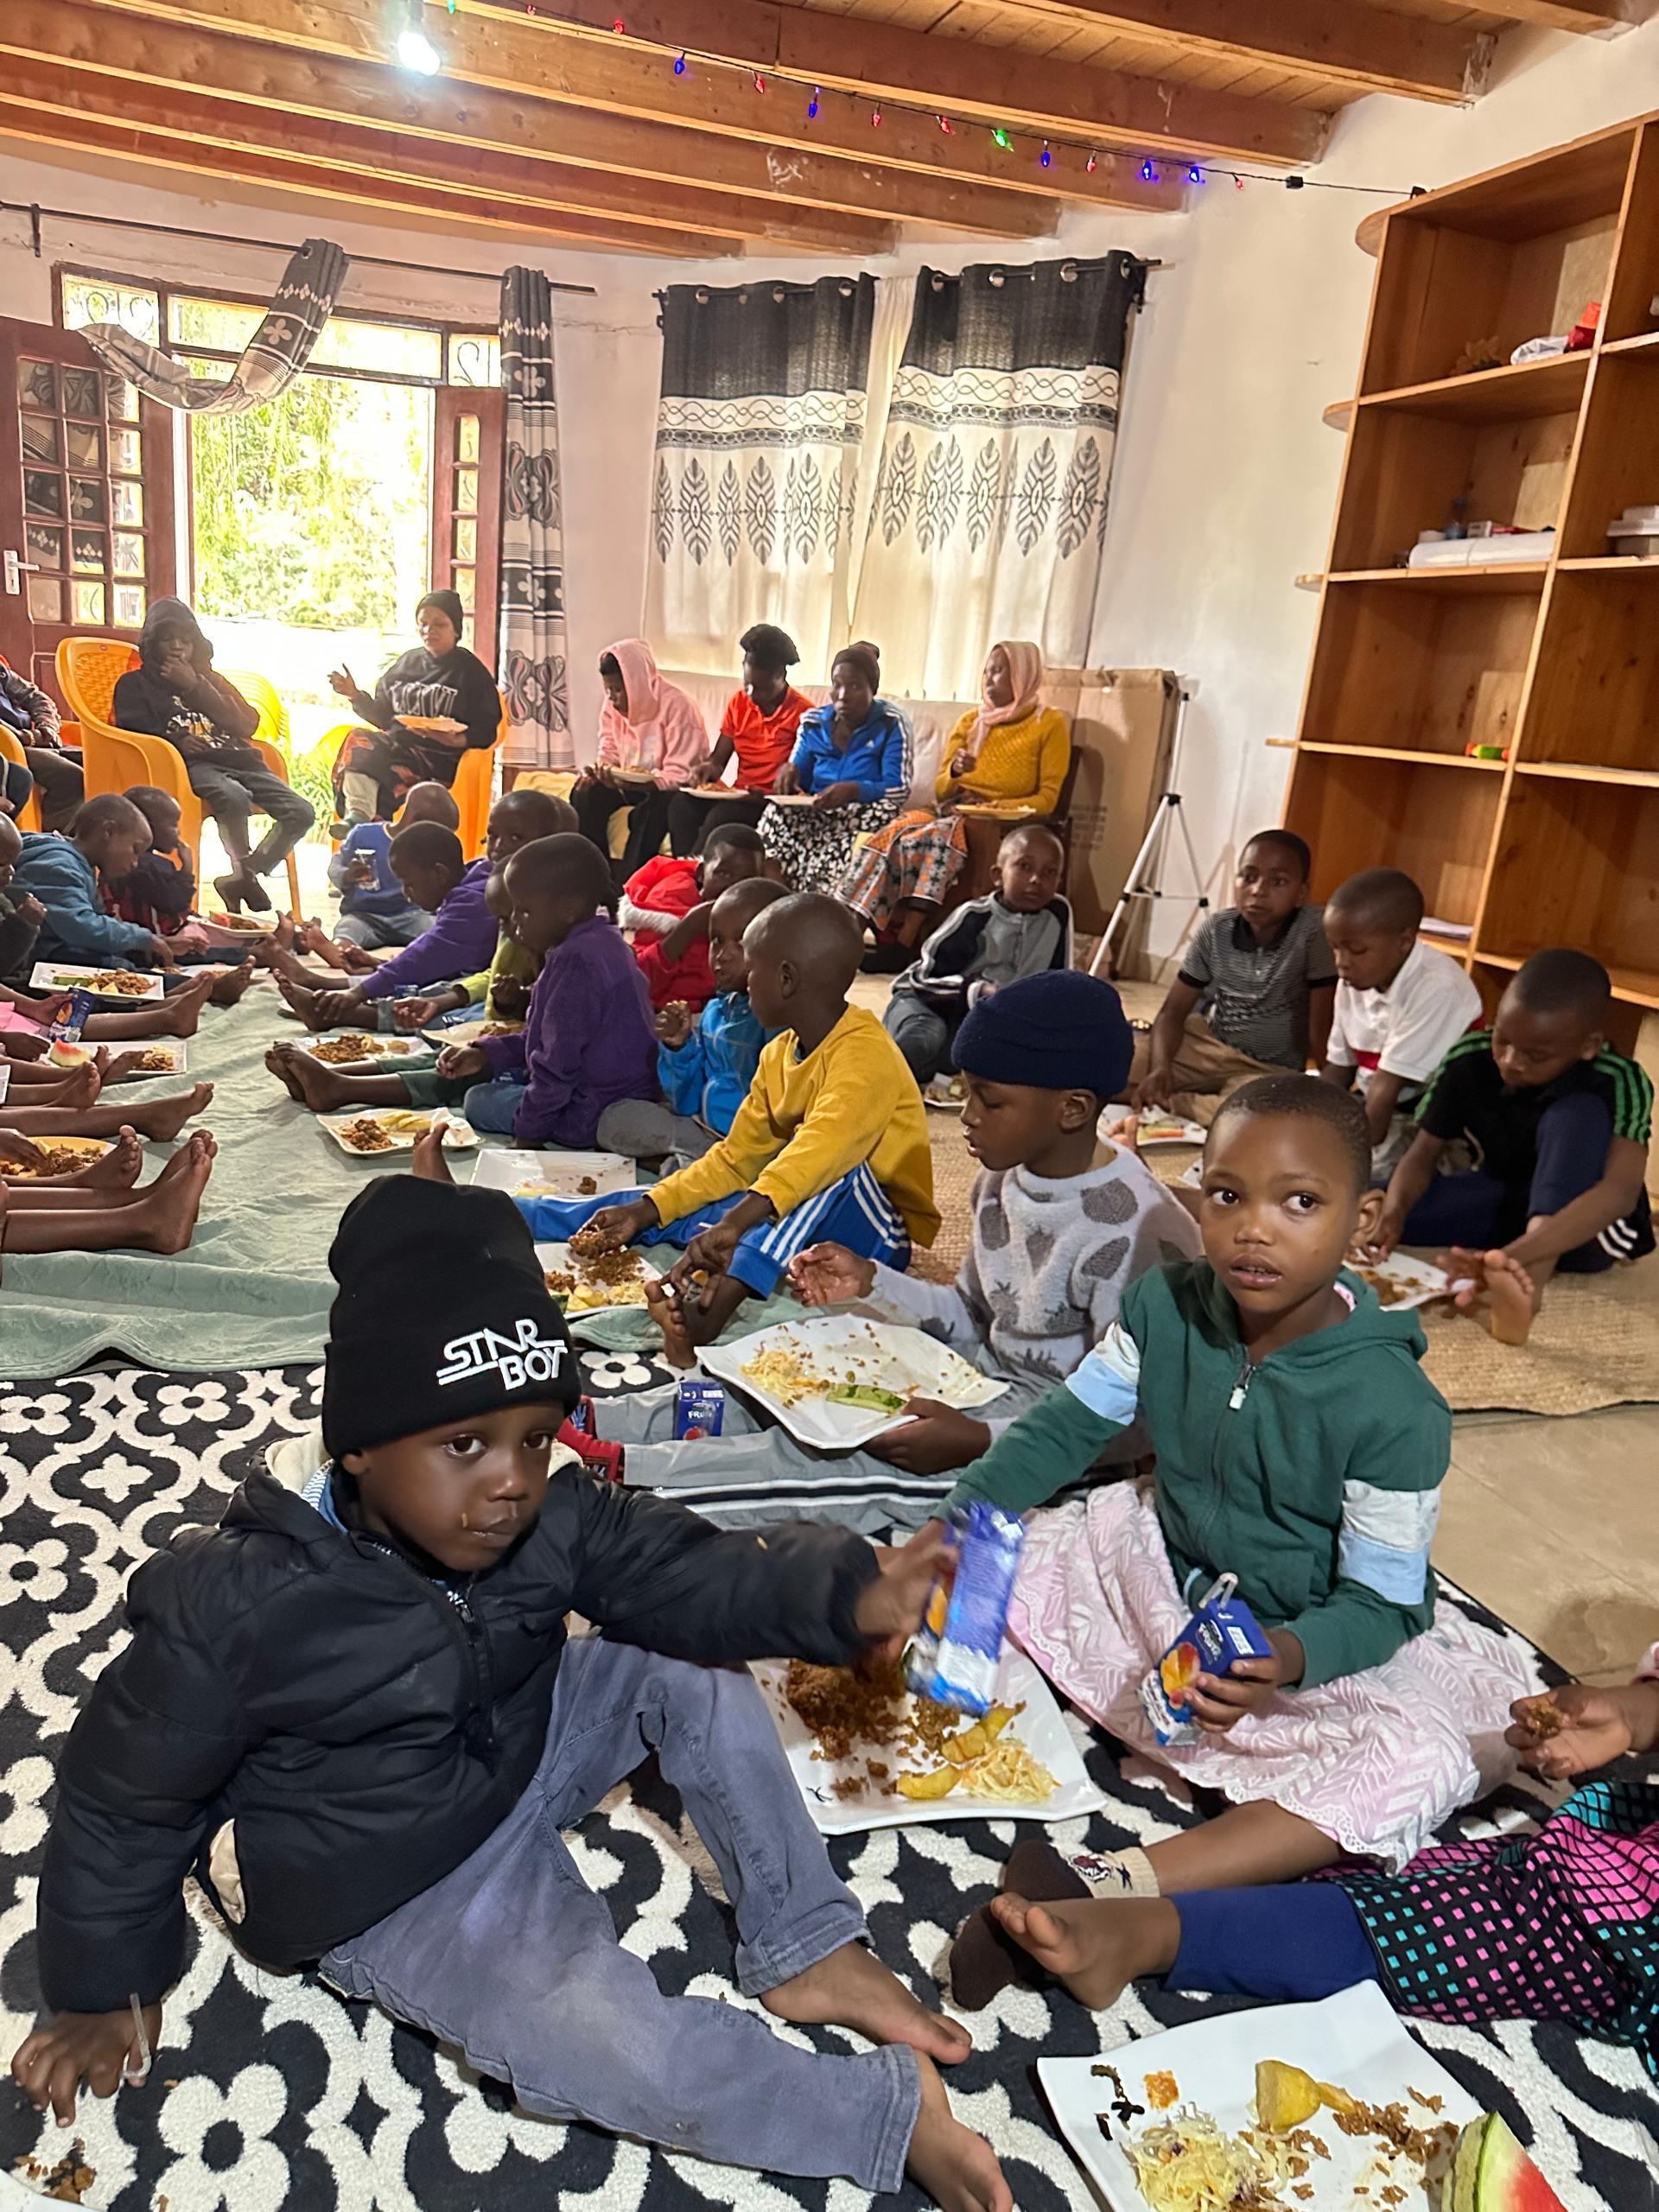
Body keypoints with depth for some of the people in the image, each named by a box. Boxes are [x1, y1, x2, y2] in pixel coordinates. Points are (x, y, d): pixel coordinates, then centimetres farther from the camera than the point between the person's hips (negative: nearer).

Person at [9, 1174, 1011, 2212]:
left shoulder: (555, 1518, -16)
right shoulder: (237, 1610, -27)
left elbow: (691, 1576, -20)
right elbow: (121, 1800, -13)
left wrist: (847, 1592, -40)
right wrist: (104, 1993, 2)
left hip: (524, 1756, 6)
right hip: (394, 1895, -5)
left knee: (691, 1666, -12)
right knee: (624, 2055, -26)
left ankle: (810, 1947, 0)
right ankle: (892, 2109, -4)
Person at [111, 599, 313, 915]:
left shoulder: (210, 680, 30)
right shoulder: (134, 684, 22)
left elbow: (247, 725, 12)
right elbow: (133, 731, 3)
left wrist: (195, 686, 6)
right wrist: (175, 739, -15)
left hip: (237, 758, 5)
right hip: (190, 763, -5)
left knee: (301, 812, -20)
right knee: (234, 797, -40)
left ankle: (243, 880, -12)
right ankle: (247, 878, -24)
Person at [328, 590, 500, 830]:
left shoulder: (470, 671, 3)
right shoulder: (407, 662, 17)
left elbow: (487, 731, -3)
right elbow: (383, 717, 21)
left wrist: (458, 740, -22)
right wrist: (356, 696, 4)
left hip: (441, 758, -5)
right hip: (398, 745, 5)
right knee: (358, 741, -28)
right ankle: (359, 815, -39)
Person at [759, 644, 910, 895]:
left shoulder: (891, 724, -2)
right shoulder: (813, 722, 12)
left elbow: (900, 789, -12)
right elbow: (797, 782, 16)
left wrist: (854, 790, -30)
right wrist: (788, 771, -10)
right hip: (816, 814, 3)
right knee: (777, 813, -28)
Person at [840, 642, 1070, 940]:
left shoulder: (1050, 724, 7)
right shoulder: (970, 722, 21)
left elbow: (1047, 798, -2)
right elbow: (940, 792, 17)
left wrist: (999, 807, -18)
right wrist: (954, 772, -5)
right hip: (953, 812, 5)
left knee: (930, 838, -36)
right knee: (889, 836, -28)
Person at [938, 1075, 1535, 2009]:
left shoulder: (1394, 1409, -25)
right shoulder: (1167, 1308, -13)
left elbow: (1381, 1606, -18)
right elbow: (1067, 1425, -1)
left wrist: (1287, 1658, -39)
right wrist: (962, 1521, -14)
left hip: (1313, 1641, -4)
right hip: (1166, 1575, 5)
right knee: (996, 1552, -5)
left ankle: (1115, 1889, -43)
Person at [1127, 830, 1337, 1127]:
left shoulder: (1314, 930, -21)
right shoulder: (1214, 930, -9)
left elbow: (1322, 1026, -17)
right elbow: (1173, 1010, -5)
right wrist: (1160, 1068, -23)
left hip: (1273, 1069, -2)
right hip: (1208, 1044, 2)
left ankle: (1160, 1102, -13)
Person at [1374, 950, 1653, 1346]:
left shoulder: (1620, 1083, -25)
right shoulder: (1468, 1060, -15)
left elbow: (1621, 1190, -39)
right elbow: (1422, 1157, -11)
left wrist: (1518, 1254, -56)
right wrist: (1393, 1212, -35)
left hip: (1580, 1229, -3)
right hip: (1501, 1203, 3)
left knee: (1578, 1112, -35)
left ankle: (1532, 1275, -50)